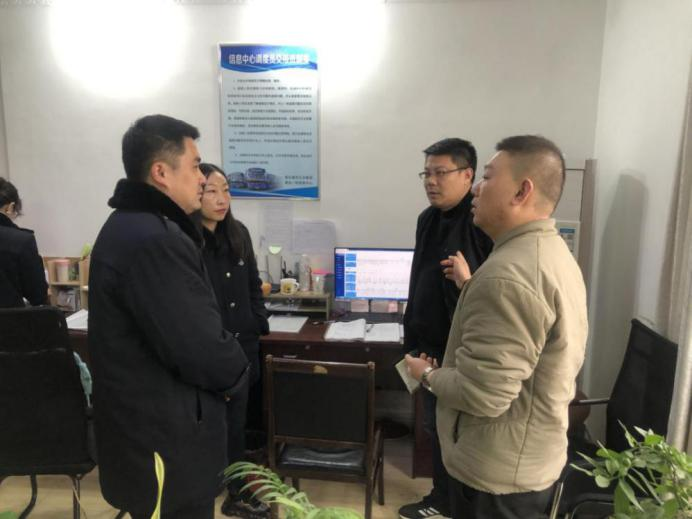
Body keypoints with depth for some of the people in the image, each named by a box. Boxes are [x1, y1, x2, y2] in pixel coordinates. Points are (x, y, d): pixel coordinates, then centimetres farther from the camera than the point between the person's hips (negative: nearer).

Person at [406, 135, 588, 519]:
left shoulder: (508, 273, -30)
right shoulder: (554, 252, 5)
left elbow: (482, 394, -30)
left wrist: (427, 374, -13)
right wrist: (472, 285, 10)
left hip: (496, 472, -9)